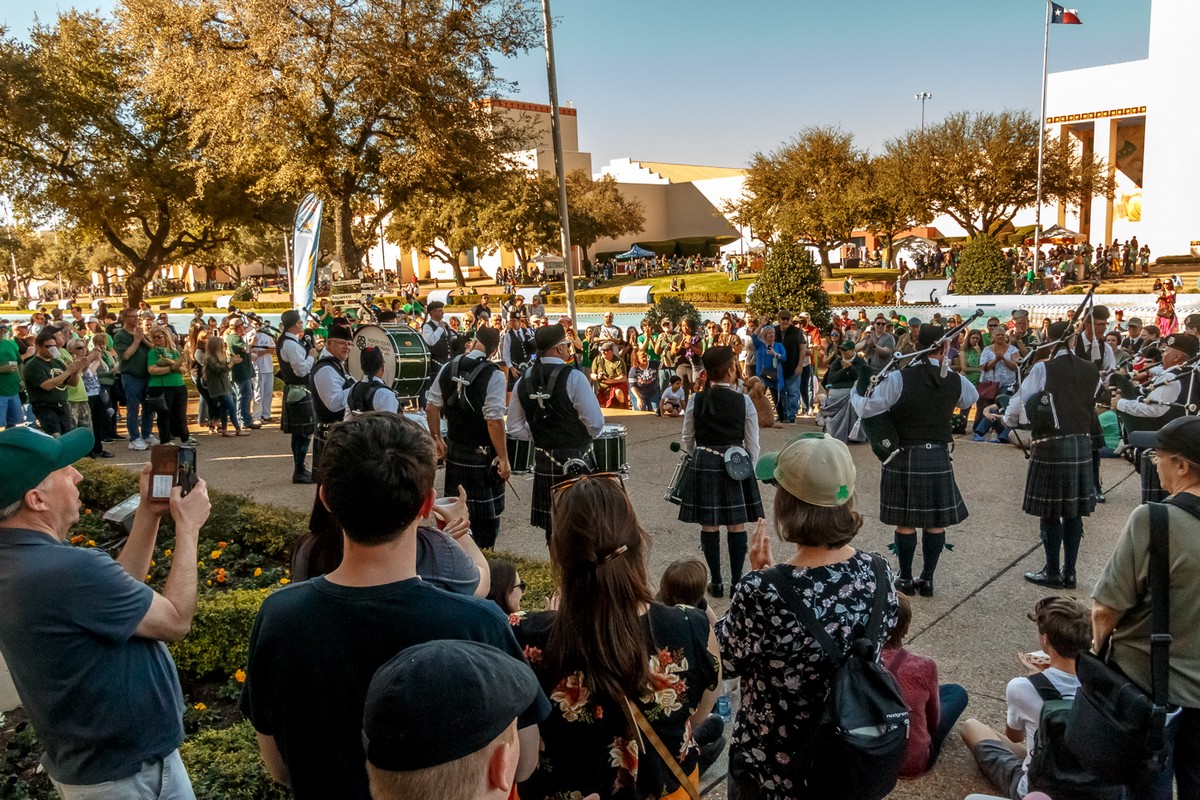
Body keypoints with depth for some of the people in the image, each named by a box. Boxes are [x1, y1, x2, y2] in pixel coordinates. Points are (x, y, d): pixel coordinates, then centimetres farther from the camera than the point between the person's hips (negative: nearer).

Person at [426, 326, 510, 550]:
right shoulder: (493, 375, -16)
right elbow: (494, 420, -22)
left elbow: (431, 406, 4)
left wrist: (437, 440, 16)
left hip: (455, 452, 6)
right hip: (483, 457, -6)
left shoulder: (449, 367, 1)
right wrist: (503, 459, -16)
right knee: (486, 516, 7)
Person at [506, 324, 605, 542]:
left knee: (552, 525, 15)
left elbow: (514, 428, 8)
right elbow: (596, 424, -16)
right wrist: (583, 436, 4)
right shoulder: (573, 377, -15)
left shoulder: (523, 381, 2)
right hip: (577, 463, -5)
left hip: (543, 463, 5)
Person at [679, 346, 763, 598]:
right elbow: (753, 445, -3)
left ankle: (716, 583, 17)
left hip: (703, 466, 1)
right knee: (737, 527, 9)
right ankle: (737, 582, 16)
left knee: (709, 527, 9)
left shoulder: (696, 401, -5)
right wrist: (748, 469, 11)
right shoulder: (744, 402, -9)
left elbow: (687, 441, 5)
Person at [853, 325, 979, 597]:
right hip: (938, 457, 2)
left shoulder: (899, 379, -14)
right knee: (936, 522, 12)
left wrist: (855, 393, 7)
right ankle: (927, 579, 19)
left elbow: (866, 409, -13)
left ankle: (906, 579, 18)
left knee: (905, 523, 8)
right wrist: (947, 367, 21)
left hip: (904, 458, -2)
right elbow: (971, 399, 21)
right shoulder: (956, 381, -3)